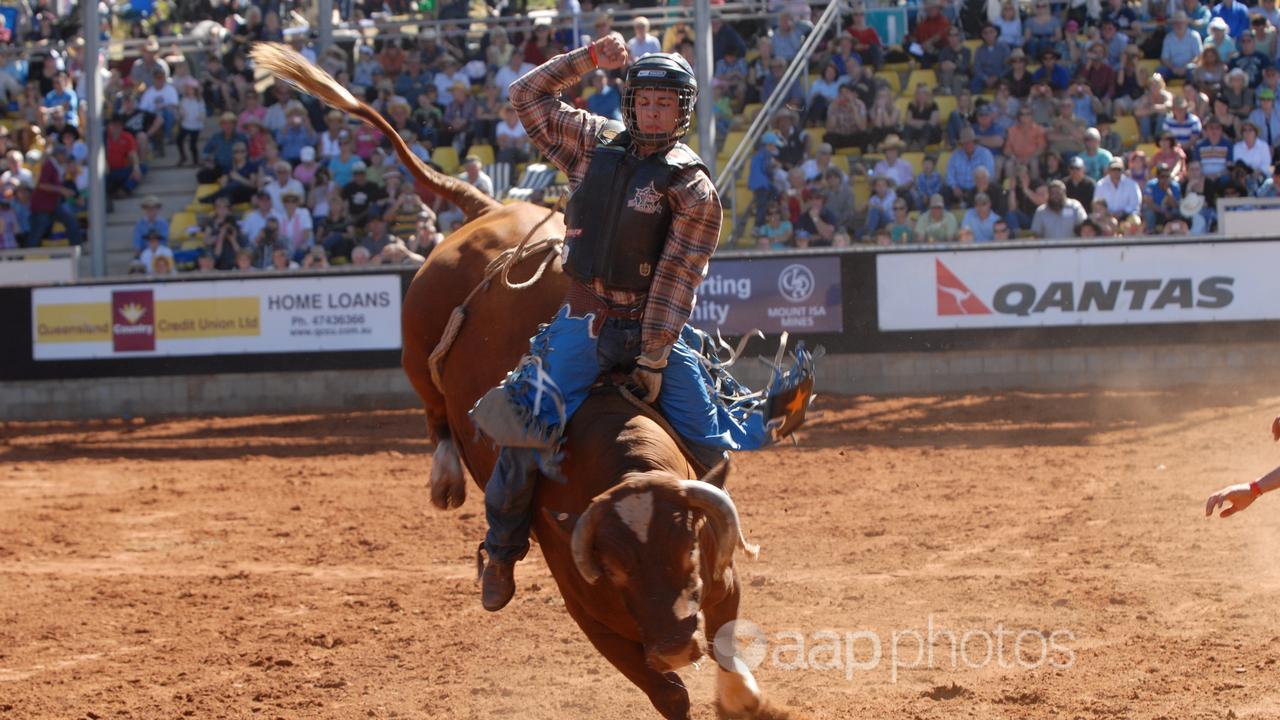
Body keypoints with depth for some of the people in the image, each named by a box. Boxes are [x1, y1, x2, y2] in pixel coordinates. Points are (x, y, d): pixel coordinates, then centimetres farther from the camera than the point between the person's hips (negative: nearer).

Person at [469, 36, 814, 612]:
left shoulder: (693, 189, -7)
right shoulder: (595, 144, 6)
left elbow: (676, 281, -12)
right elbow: (528, 97, 14)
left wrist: (653, 361, -16)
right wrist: (588, 59, 3)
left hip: (656, 328, -2)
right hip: (585, 322, 2)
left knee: (709, 443, -4)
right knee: (527, 434, -16)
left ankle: (768, 422, 32)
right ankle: (502, 548, 5)